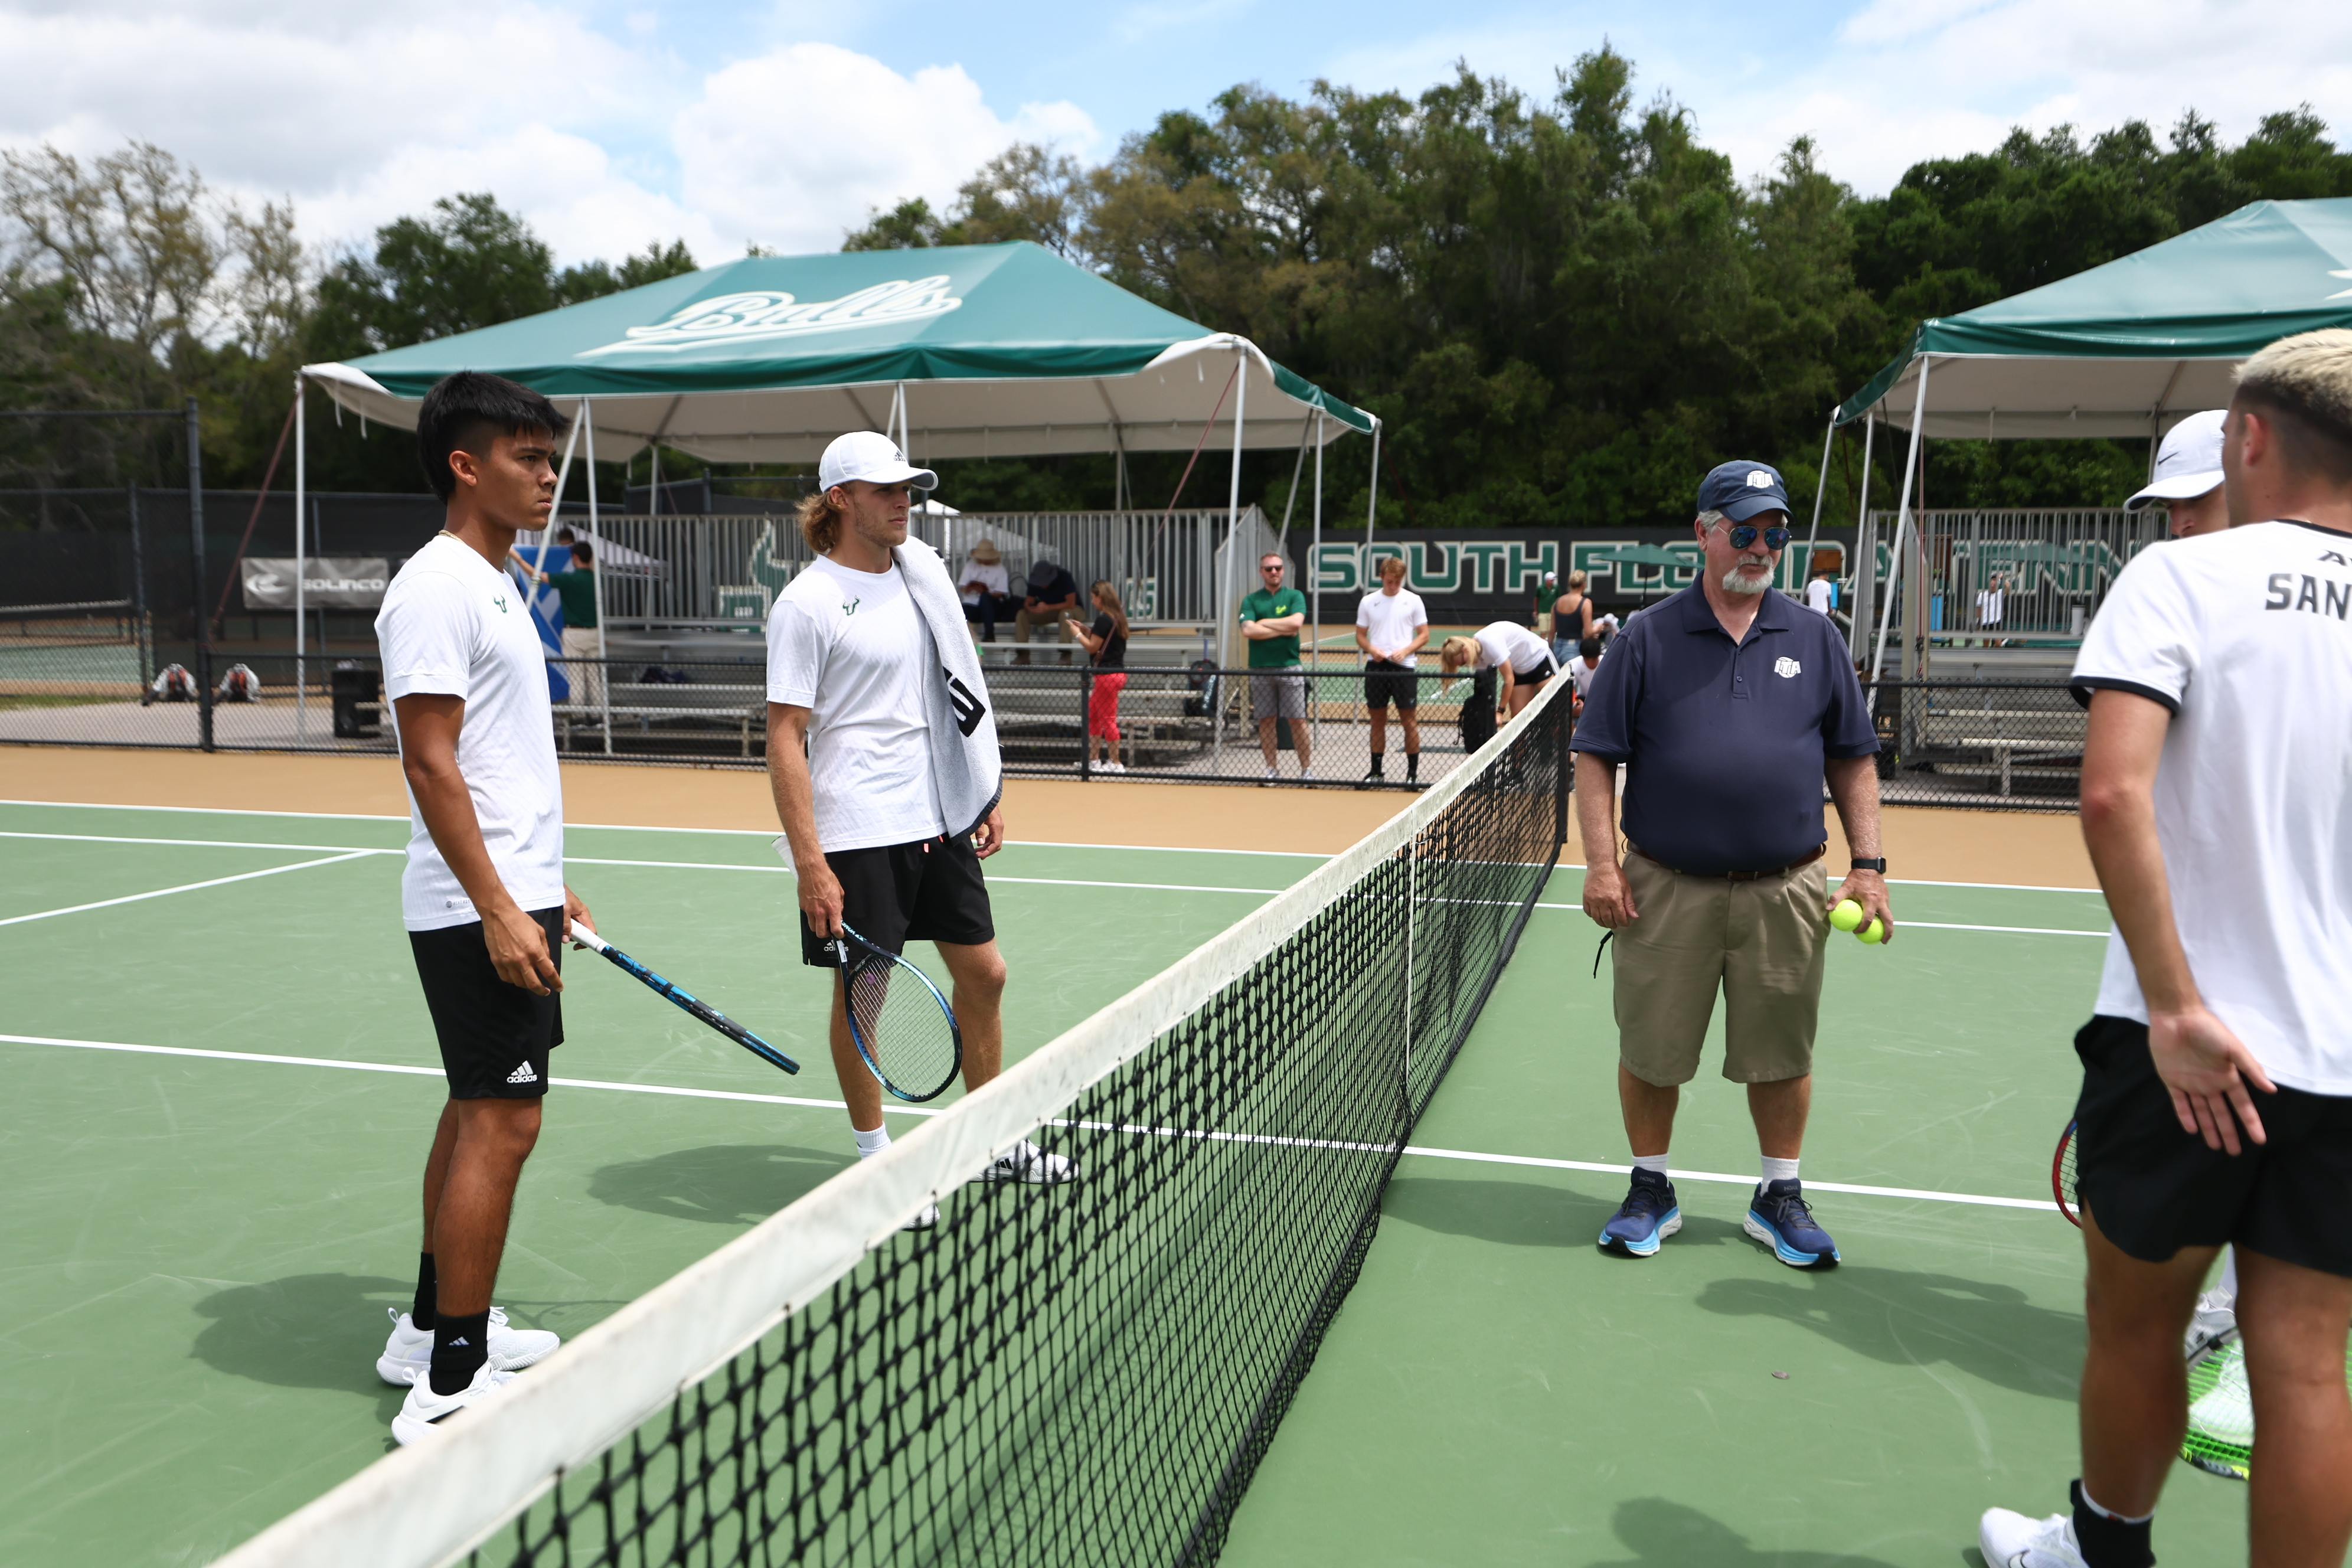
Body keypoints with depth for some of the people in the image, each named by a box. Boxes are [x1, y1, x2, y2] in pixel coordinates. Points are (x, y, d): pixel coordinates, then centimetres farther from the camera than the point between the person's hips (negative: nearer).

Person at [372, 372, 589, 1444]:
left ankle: (432, 1325, 30)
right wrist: (497, 908, -24)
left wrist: (547, 884, 22)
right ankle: (451, 1386, 1)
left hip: (511, 899, 10)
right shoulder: (436, 588, -14)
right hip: (477, 910, -10)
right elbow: (431, 763, -20)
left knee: (478, 1113, 17)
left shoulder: (492, 585, 17)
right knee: (501, 1124, -8)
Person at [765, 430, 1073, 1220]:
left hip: (941, 819, 7)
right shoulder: (806, 603, -11)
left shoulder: (924, 568, 9)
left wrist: (987, 791, 13)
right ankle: (875, 1163, 21)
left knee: (982, 971, 13)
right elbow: (785, 737, -14)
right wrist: (810, 864, -19)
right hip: (858, 835, -7)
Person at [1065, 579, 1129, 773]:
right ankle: (1093, 759, 21)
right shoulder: (1117, 617, 12)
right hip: (1117, 671, 10)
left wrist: (1077, 634, 0)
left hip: (1107, 675, -10)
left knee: (1108, 719, -4)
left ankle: (1115, 763, 0)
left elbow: (1093, 647, -14)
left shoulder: (1104, 619, -16)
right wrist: (1085, 630, 13)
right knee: (1093, 715, 16)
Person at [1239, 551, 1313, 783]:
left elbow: (1296, 622, -11)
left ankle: (1305, 769, 4)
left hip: (1290, 668, -1)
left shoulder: (1295, 596, 7)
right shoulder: (1251, 601, 9)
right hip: (1260, 669, 1)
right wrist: (1282, 630, -7)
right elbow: (1248, 630, -7)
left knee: (1297, 720, -2)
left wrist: (1264, 623, -4)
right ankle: (1271, 769, 11)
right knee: (1266, 720, 4)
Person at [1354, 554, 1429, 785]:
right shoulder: (1368, 602, 7)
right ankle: (1376, 770, 17)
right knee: (1377, 720, 8)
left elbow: (1424, 635, 3)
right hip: (1375, 667, 2)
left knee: (1410, 720, 0)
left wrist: (1405, 651, -14)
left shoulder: (1413, 601, 2)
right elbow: (1360, 635, 12)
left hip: (1403, 667, -2)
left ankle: (1413, 772, 7)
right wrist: (1372, 649, -9)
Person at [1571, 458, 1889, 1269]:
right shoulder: (1647, 638, 0)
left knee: (1781, 1053, 10)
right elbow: (1595, 755, -2)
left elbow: (1853, 759, 11)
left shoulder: (1816, 640, 8)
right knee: (1650, 1048, 7)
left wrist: (1868, 865, 3)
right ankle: (1651, 1190, 25)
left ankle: (1779, 1197, 28)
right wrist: (1600, 863, -9)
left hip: (1785, 891, 2)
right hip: (1666, 889, -1)